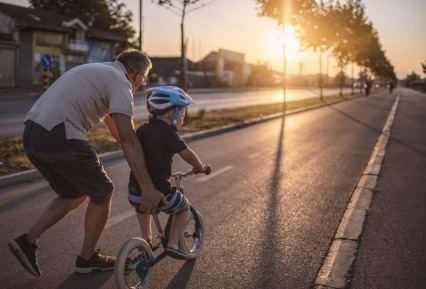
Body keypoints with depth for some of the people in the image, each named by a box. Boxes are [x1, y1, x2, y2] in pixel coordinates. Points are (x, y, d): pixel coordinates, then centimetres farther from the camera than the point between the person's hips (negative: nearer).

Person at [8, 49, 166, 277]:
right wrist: (148, 188, -15)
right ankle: (87, 258, 22)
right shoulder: (120, 81, -4)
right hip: (59, 137, -9)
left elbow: (117, 132, 32)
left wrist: (140, 163, 36)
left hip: (32, 134, 9)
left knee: (75, 194, 23)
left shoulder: (101, 72, 25)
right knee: (102, 193, 9)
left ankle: (27, 241, 20)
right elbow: (128, 140, -14)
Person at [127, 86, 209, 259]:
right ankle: (172, 244, 12)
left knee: (142, 205, 40)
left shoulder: (142, 130, 9)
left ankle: (146, 237, 33)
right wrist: (200, 167, 19)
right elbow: (188, 155, -1)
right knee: (184, 207, 21)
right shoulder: (168, 132, -10)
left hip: (135, 193, 6)